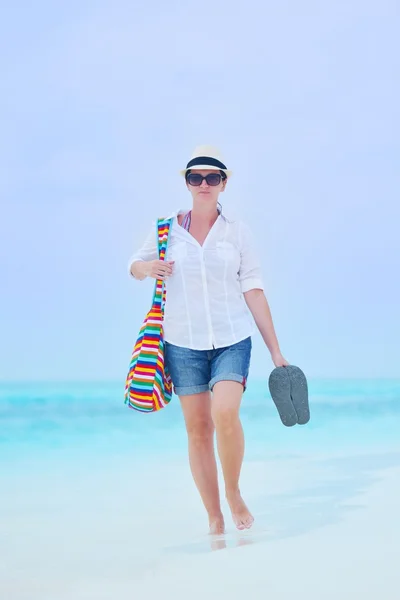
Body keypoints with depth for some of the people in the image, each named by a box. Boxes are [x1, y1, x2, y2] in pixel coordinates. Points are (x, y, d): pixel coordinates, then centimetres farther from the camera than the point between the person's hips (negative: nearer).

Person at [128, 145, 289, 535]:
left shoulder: (237, 232, 4)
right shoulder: (167, 229, 5)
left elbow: (254, 292, 4)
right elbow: (135, 265, 19)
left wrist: (276, 351, 1)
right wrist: (148, 268, -7)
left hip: (232, 339, -1)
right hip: (183, 342, 1)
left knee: (226, 415, -22)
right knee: (198, 431, 1)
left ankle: (233, 493, 2)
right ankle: (214, 517, 11)